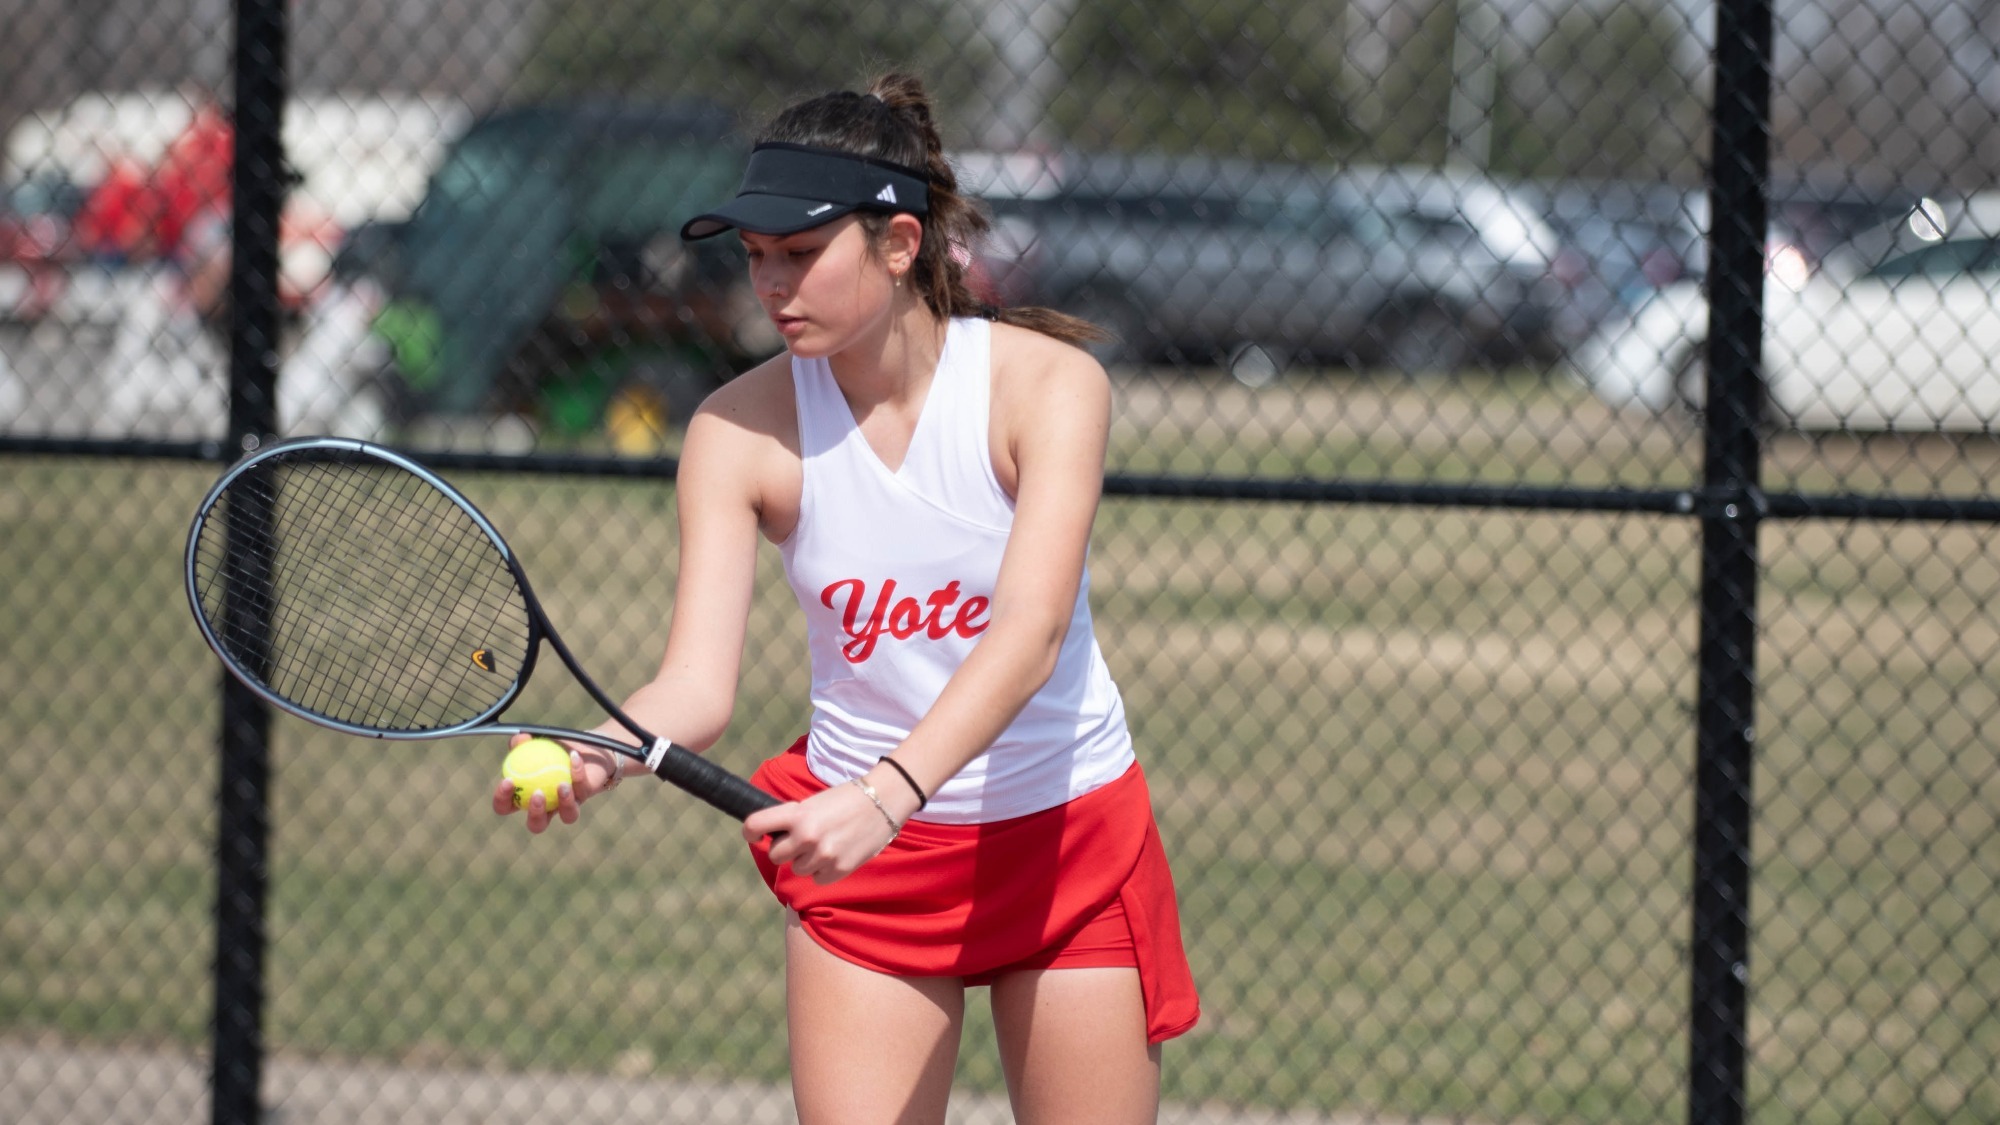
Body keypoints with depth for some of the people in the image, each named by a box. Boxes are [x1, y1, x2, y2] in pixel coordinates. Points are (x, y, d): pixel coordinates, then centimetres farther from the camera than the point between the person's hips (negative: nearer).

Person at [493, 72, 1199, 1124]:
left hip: (1068, 834, -1)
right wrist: (593, 755, -42)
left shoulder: (1047, 383, -17)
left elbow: (1030, 633, -30)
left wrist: (885, 797, -45)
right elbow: (697, 686, -18)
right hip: (861, 849, 1)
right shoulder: (740, 429, -11)